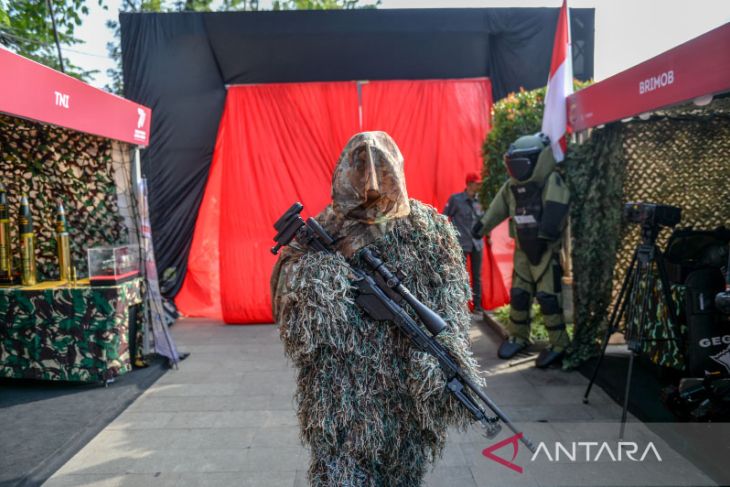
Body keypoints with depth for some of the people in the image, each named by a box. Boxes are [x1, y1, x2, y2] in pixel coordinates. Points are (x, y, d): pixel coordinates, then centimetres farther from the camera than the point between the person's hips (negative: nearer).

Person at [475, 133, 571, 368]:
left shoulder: (552, 182, -16)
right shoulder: (511, 187, 5)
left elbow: (555, 210, -30)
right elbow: (496, 210, 15)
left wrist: (546, 234, -39)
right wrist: (480, 229, 20)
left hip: (547, 250, -7)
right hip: (522, 250, 7)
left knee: (548, 297, -6)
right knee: (518, 294, 11)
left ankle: (559, 344, 6)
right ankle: (518, 337, 27)